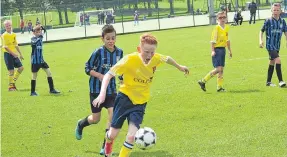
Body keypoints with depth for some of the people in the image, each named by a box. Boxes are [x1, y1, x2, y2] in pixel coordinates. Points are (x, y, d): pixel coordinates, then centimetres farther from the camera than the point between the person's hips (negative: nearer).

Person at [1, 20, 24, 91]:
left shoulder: (13, 35, 10)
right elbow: (5, 47, -17)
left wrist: (20, 54, 19)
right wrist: (13, 53, -23)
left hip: (14, 54, 7)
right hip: (8, 54, -7)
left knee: (21, 67, 4)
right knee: (11, 71, -4)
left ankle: (13, 81, 18)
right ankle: (11, 86, 9)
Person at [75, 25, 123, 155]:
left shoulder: (119, 52, -3)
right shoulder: (98, 52, -17)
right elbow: (87, 69, -10)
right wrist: (99, 75, -24)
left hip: (111, 89, 3)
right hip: (96, 89, -3)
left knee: (113, 114, -13)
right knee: (96, 119, 7)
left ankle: (105, 146, -1)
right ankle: (80, 125, 44)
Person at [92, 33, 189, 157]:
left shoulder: (156, 58, -11)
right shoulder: (130, 59, -23)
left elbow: (167, 59, 14)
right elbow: (109, 75, -23)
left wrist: (179, 67, 32)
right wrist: (102, 94, -37)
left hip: (140, 102, 3)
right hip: (125, 97, -3)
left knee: (132, 136, -15)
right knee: (113, 134, 3)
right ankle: (108, 140, 41)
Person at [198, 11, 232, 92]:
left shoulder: (227, 28, 10)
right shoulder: (216, 28, -12)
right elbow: (213, 40, -13)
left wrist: (230, 51, 21)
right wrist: (213, 51, -20)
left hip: (223, 49, 7)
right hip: (217, 49, -7)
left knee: (221, 69, 8)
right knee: (218, 69, -13)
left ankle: (220, 87, 12)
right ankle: (203, 81, -6)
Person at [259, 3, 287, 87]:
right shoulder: (268, 21, -9)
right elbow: (262, 31, -2)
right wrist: (261, 40, -14)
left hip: (277, 46, 6)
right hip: (270, 45, -6)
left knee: (272, 63, 15)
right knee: (278, 60, -20)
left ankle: (268, 82, 26)